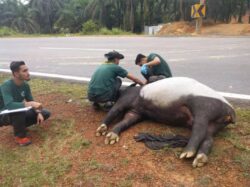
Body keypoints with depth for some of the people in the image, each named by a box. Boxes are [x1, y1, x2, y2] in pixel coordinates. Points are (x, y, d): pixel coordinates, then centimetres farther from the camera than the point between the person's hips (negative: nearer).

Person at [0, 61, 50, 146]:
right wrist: (30, 104, -48)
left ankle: (19, 126, 10)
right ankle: (19, 136, -15)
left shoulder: (25, 85, -7)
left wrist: (38, 113, -16)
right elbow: (9, 105, -43)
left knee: (45, 114, -2)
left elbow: (31, 101, 0)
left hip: (18, 114, 7)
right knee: (19, 110, -39)